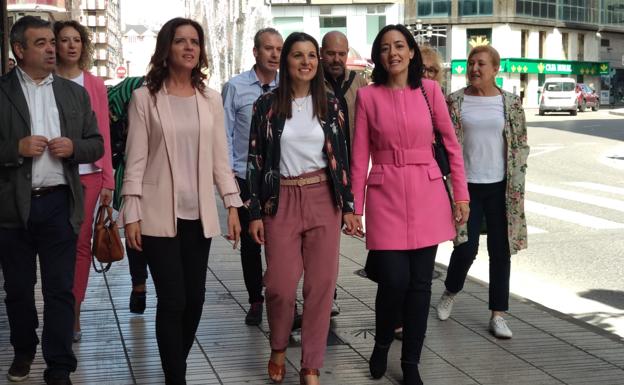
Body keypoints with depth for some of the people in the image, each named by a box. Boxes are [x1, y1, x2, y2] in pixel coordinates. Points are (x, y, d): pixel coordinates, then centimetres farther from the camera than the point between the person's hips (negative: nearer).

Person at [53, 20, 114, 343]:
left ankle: (74, 315, 12)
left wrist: (108, 180, 3)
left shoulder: (95, 85, 6)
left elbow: (103, 135, 6)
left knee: (81, 243, 3)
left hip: (88, 174, 1)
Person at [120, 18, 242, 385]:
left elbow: (220, 157, 10)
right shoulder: (145, 96, -2)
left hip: (199, 214, 4)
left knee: (195, 298, 8)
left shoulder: (211, 98, 8)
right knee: (172, 300, -6)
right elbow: (136, 159, -4)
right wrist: (131, 214, -8)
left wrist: (233, 205, 3)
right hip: (160, 215, -4)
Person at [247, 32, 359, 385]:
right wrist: (255, 213, -3)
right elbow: (255, 159, 0)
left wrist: (348, 206, 4)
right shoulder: (268, 105, -1)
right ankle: (279, 349, 26)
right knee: (281, 285, -3)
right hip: (281, 200, -1)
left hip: (323, 199, 2)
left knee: (321, 284, 1)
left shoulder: (330, 105, 5)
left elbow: (341, 157, 8)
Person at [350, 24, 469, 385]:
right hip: (386, 195, -1)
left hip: (427, 194, 1)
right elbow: (360, 156, 0)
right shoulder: (368, 96, 0)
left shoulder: (430, 90, 2)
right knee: (394, 280, -8)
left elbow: (452, 144, 6)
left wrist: (461, 195, 2)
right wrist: (356, 208, -2)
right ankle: (381, 344, 22)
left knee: (420, 282, 4)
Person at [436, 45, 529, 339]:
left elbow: (521, 145, 7)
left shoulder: (511, 103, 3)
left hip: (500, 187, 1)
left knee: (500, 251, 4)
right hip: (467, 185, -1)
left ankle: (498, 315, 14)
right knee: (466, 249, -4)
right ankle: (450, 292, 27)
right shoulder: (455, 101, 2)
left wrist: (516, 181, 0)